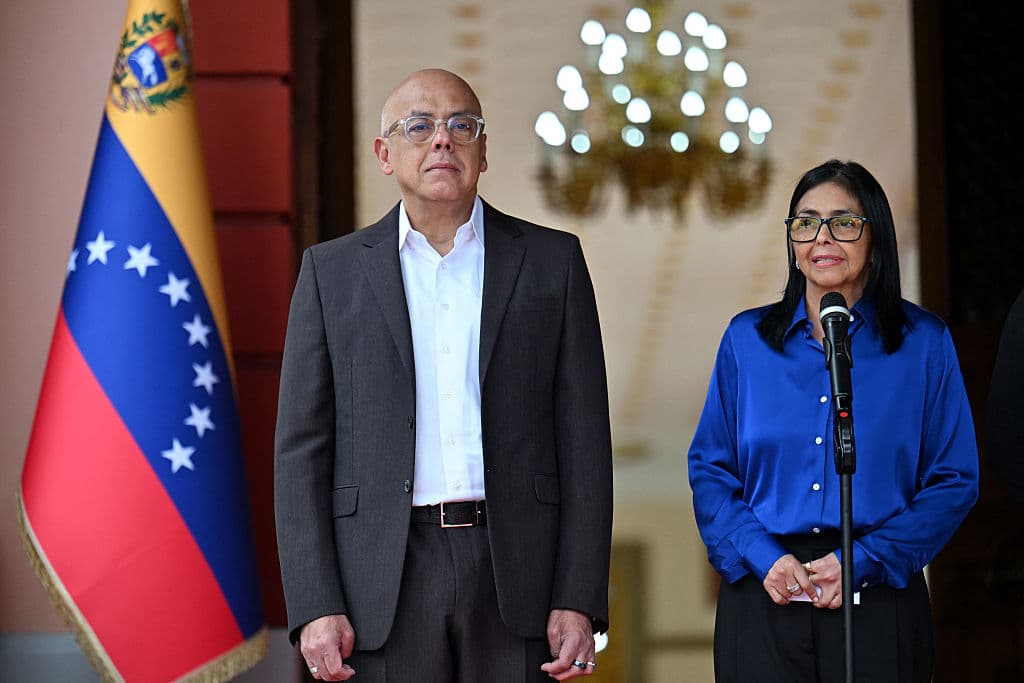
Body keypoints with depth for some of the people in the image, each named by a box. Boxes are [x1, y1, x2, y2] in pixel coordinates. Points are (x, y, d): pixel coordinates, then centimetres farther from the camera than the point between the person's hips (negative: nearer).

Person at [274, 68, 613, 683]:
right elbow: (302, 448, 5)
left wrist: (579, 602, -3)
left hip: (517, 571, 0)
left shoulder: (551, 261, 9)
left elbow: (583, 442, 5)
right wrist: (316, 607, -5)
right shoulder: (332, 271, 8)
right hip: (384, 583, 0)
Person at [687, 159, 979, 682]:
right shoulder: (747, 339, 8)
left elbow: (954, 481, 1)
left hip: (878, 600, -1)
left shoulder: (923, 343, 3)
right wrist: (764, 558, -9)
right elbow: (709, 470, 8)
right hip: (762, 602, 1)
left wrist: (861, 562, -10)